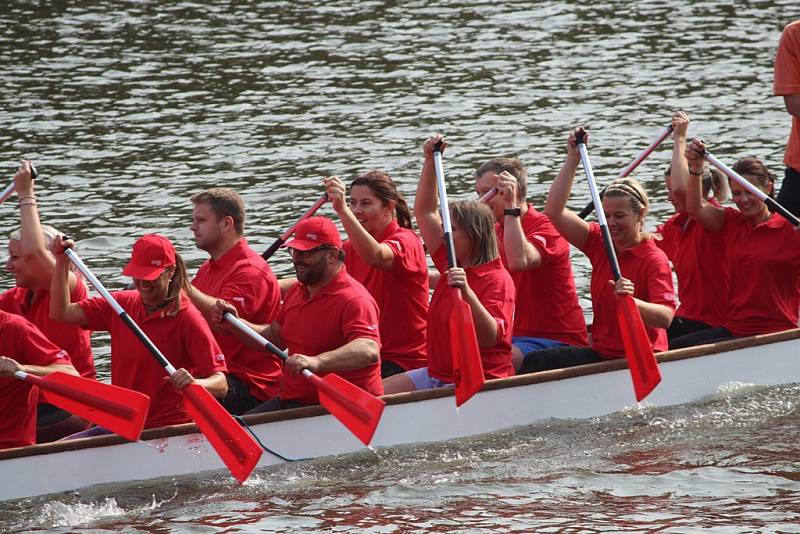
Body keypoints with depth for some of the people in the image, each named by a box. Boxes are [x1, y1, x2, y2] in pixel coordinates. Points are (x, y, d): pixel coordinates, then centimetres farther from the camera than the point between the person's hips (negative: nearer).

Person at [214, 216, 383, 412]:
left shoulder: (354, 300, -17)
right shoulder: (297, 291, 16)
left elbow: (369, 350, -34)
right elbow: (274, 337, 28)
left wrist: (316, 362, -48)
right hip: (291, 401, 9)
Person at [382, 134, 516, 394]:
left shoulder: (498, 280, -14)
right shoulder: (452, 264, 11)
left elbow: (489, 338, -27)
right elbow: (425, 211, 19)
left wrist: (467, 292, -38)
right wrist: (430, 160, 13)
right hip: (436, 374, 9)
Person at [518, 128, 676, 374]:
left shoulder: (654, 259, -13)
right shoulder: (600, 244, 7)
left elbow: (666, 317, -24)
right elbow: (555, 212, 1)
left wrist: (631, 302, -43)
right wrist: (573, 160, -2)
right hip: (600, 353, 7)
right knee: (531, 364, -6)